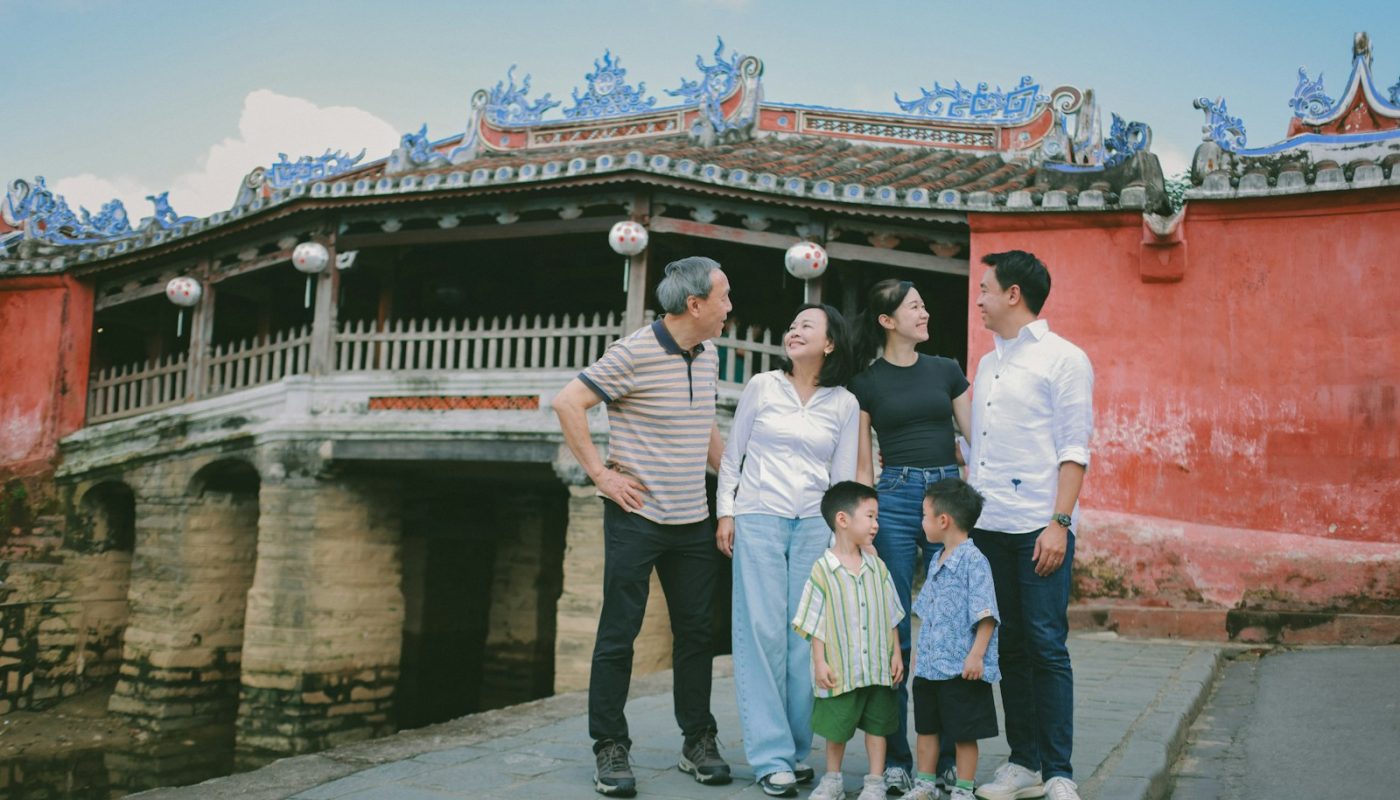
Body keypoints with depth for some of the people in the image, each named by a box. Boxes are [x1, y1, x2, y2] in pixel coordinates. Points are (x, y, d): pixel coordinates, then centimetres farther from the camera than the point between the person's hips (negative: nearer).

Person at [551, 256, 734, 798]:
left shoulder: (707, 357, 10)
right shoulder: (635, 353, -13)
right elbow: (567, 403, -15)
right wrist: (601, 474, -15)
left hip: (693, 521, 7)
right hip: (637, 517, -7)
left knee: (696, 632, 11)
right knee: (619, 634, 2)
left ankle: (699, 743, 24)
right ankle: (611, 749, 13)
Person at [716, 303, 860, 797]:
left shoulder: (844, 404, 7)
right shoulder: (762, 387, 4)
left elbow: (843, 477, 9)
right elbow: (732, 455, 8)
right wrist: (725, 513, 2)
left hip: (815, 525, 1)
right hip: (758, 519, -1)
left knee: (805, 636, 0)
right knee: (762, 632, -5)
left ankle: (799, 749, 14)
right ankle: (772, 757, 0)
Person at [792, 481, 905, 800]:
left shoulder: (877, 566, 2)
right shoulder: (823, 570, -10)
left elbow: (890, 616, 9)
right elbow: (815, 623, -7)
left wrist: (896, 654, 5)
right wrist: (820, 663, -10)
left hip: (878, 667, 3)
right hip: (840, 669, -3)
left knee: (877, 723, 10)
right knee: (836, 726, 9)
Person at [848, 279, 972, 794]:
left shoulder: (946, 371, 11)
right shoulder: (865, 383, 5)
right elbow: (861, 467, 7)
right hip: (894, 498, -2)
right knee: (893, 633, -1)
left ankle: (948, 756, 13)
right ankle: (894, 758, 9)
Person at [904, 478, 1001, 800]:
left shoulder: (973, 560, -15)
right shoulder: (937, 563, 13)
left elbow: (985, 614, -19)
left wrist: (976, 655, -23)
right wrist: (919, 650, 22)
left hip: (961, 669, -9)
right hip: (929, 665, 9)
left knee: (964, 733, 4)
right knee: (926, 727, 16)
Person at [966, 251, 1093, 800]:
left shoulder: (1064, 359, -2)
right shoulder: (986, 365, 18)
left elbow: (1074, 450, -7)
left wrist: (1059, 523, -15)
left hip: (1038, 527, -6)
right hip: (986, 527, 6)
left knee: (1046, 646, -6)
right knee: (1009, 646, 8)